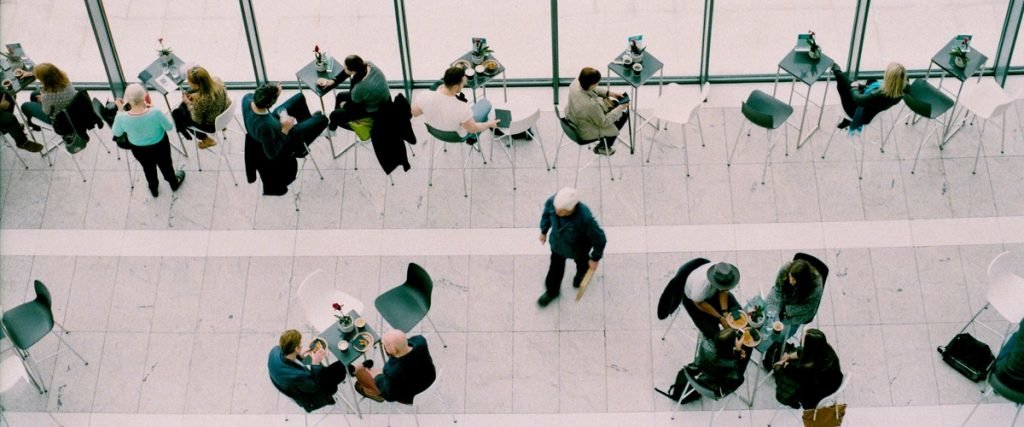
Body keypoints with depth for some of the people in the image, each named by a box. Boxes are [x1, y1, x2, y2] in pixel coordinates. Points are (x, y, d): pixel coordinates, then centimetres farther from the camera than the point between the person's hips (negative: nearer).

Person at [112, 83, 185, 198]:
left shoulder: (122, 118, -33)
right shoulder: (155, 113, -38)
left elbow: (116, 133, -10)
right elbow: (169, 127, -18)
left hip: (139, 150, 1)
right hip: (160, 146, -1)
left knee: (148, 168, 33)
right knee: (165, 165, 31)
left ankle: (153, 189, 61)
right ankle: (174, 184, 60)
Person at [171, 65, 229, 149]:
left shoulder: (200, 101, -41)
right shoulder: (216, 81, -24)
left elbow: (197, 120, -21)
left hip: (212, 125, -6)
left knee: (176, 114, 16)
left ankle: (206, 140, 27)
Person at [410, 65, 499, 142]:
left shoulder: (425, 97, -34)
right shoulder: (462, 109, -42)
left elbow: (414, 113, -11)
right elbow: (473, 129, -22)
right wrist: (489, 124, -1)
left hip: (434, 130, 3)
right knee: (485, 103, 15)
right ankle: (473, 137, 36)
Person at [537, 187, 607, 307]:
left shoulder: (585, 218, -47)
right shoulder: (552, 201, -36)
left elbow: (599, 239, -28)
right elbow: (546, 213, -8)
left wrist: (595, 259, -13)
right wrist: (544, 231, 8)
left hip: (577, 249, -3)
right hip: (557, 243, 3)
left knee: (581, 261, 32)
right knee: (556, 267, 24)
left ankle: (582, 272, 68)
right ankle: (552, 291, 54)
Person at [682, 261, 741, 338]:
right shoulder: (701, 283, -46)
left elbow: (723, 291, -14)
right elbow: (699, 303, -26)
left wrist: (725, 312, -26)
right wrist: (720, 318, -23)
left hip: (713, 291, 4)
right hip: (694, 300, -4)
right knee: (711, 332, -11)